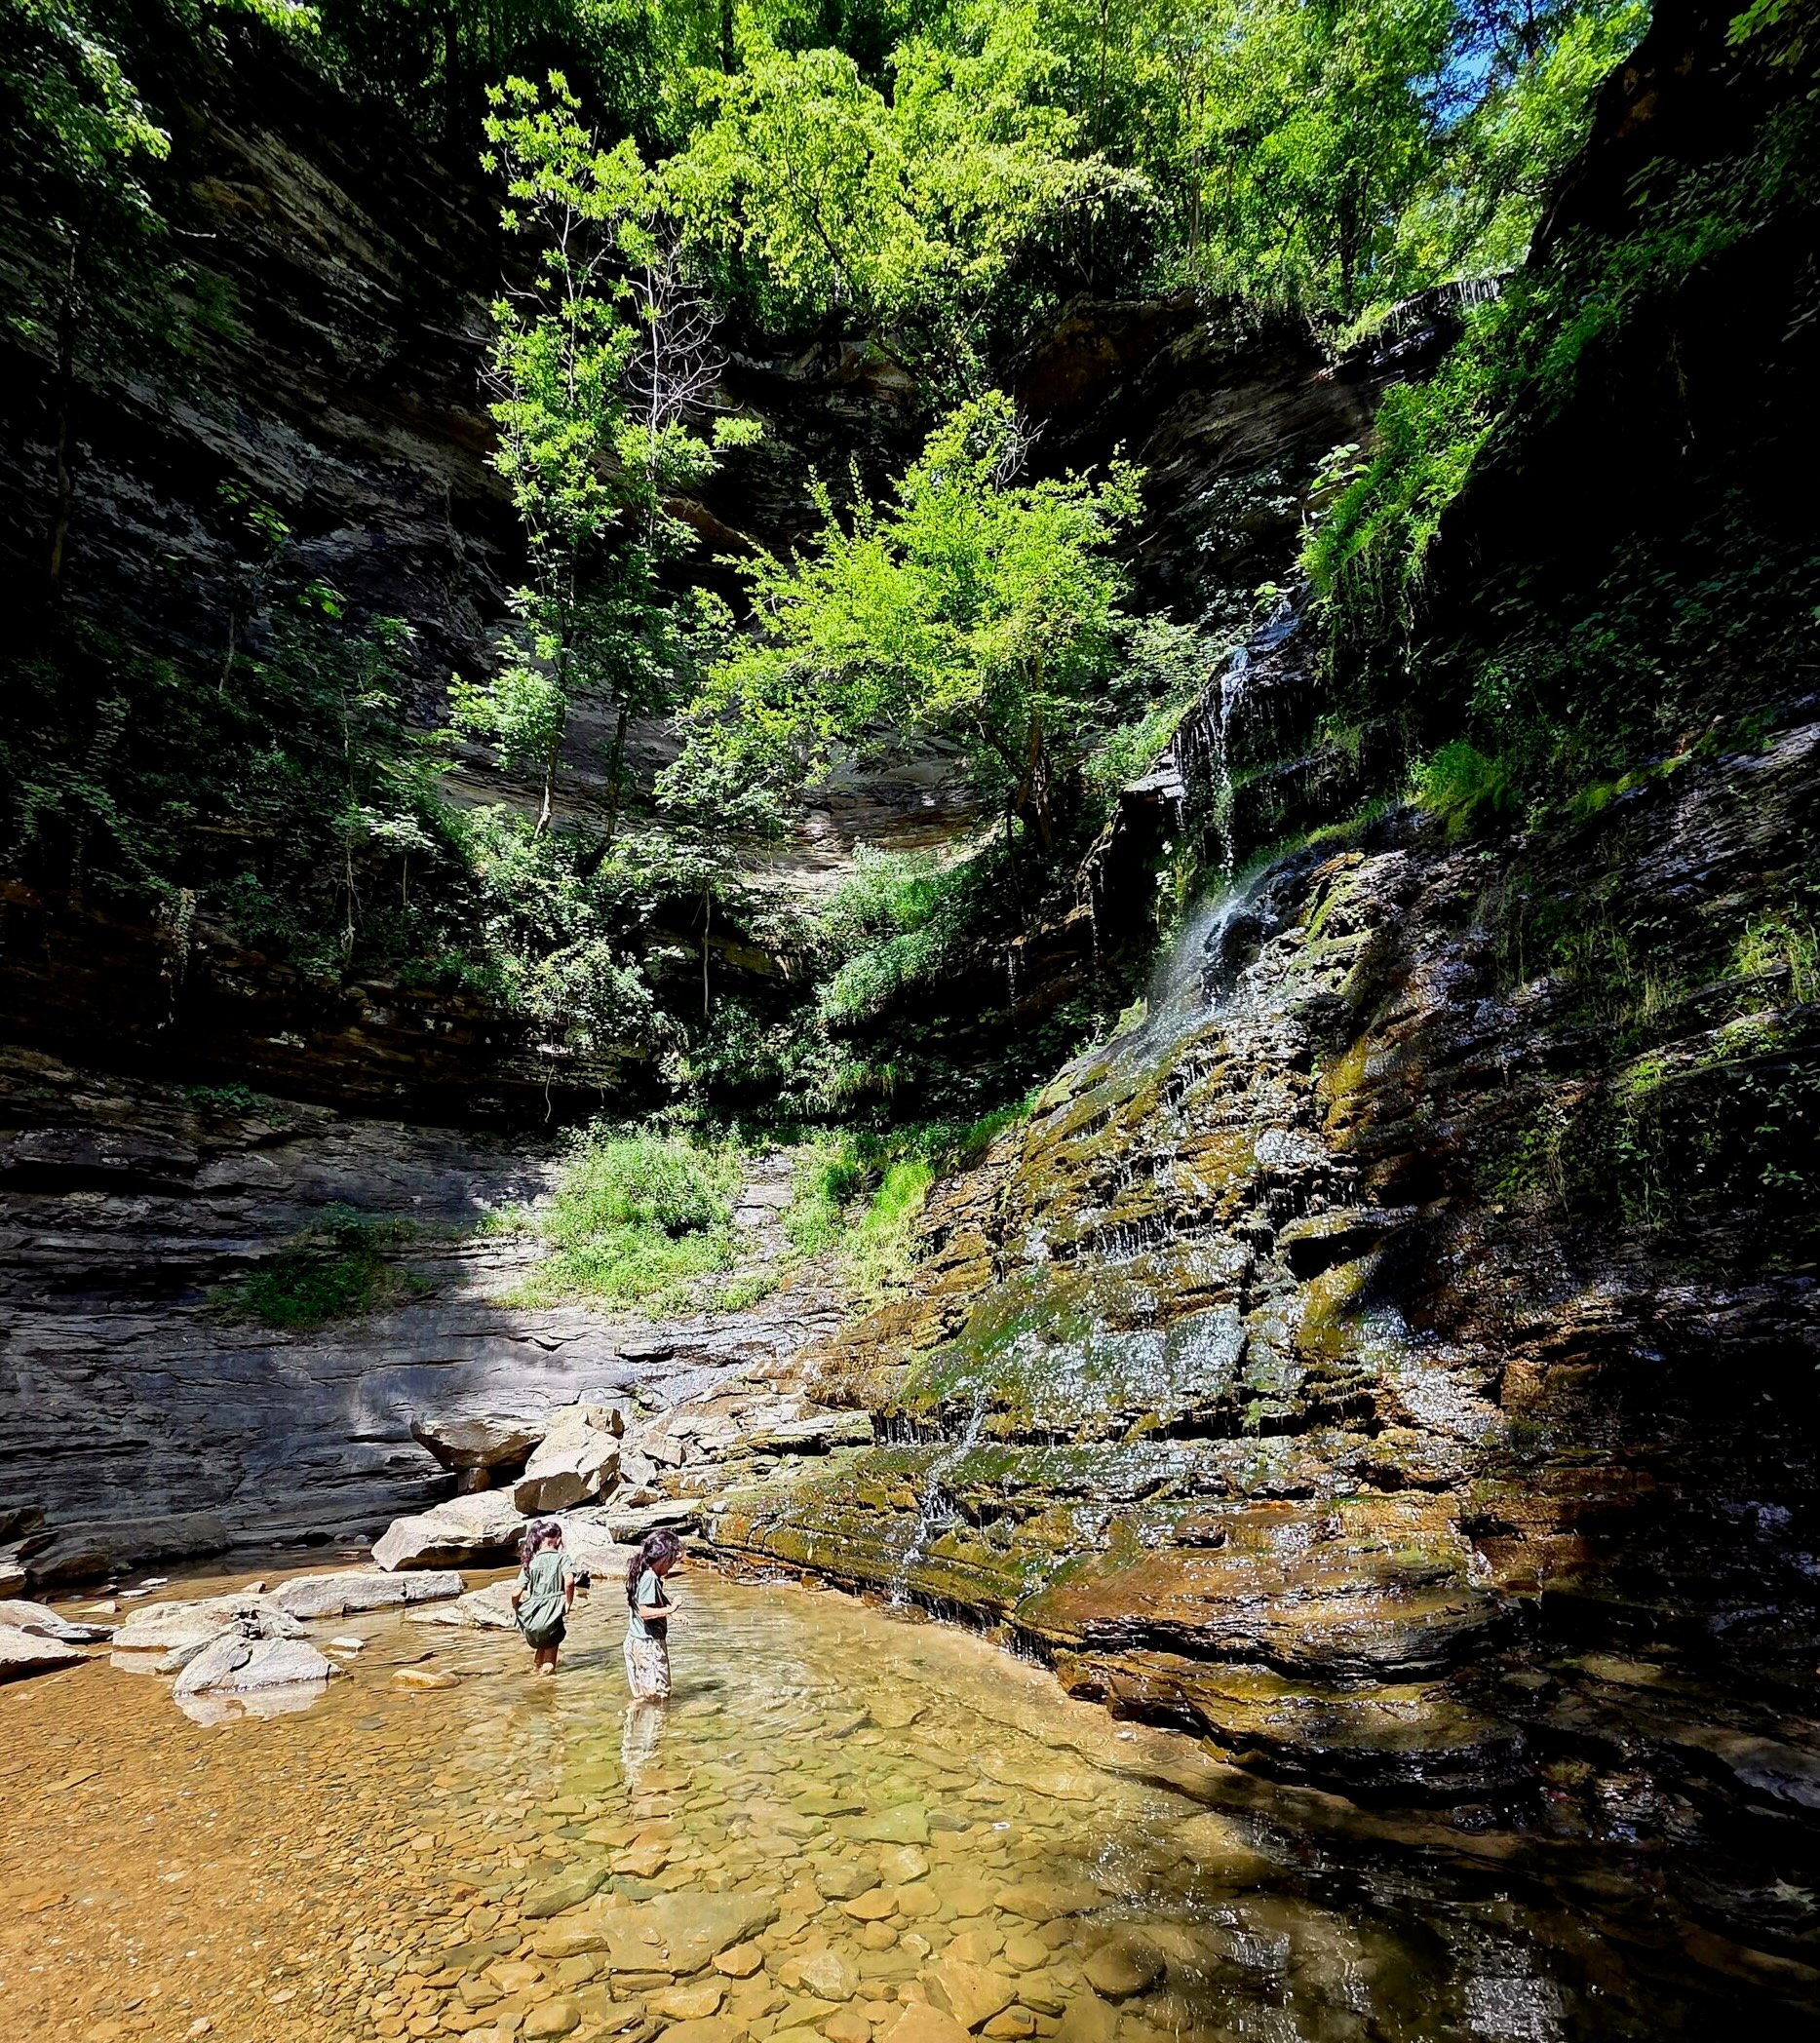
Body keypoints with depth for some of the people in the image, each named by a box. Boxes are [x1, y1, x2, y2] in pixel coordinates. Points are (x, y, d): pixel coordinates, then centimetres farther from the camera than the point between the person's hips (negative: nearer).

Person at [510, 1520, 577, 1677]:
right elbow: (569, 1581, -22)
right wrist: (568, 1605, -9)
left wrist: (515, 1608, 18)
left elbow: (516, 1593, -2)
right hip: (554, 1614, -4)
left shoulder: (530, 1562, 4)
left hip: (534, 1616, 4)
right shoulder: (562, 1557, -4)